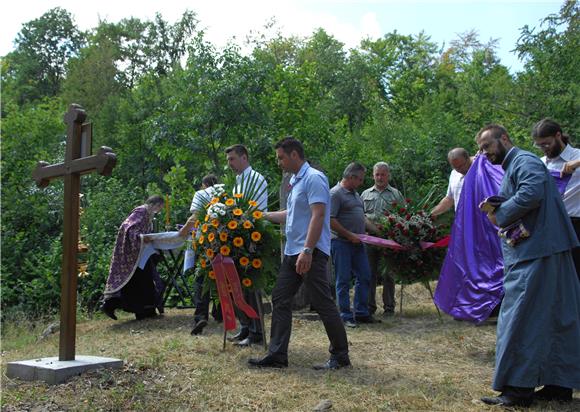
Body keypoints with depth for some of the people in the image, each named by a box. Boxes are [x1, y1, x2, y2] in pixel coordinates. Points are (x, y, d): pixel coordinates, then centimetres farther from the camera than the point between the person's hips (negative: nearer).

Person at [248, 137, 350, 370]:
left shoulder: (313, 178, -12)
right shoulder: (295, 181, 17)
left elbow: (318, 215, -21)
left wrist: (307, 251, -26)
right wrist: (263, 216, 29)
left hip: (311, 253, -10)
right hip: (293, 251, 10)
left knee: (323, 304, -3)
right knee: (280, 300, 9)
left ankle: (340, 356, 9)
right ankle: (277, 355, 15)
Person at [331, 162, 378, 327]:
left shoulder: (355, 194, 18)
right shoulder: (335, 193, -11)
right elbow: (330, 220, -18)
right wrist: (350, 235, -17)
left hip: (357, 243, 9)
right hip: (341, 243, -9)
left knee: (364, 277, 9)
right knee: (344, 280, -1)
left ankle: (361, 313, 19)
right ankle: (346, 316, 6)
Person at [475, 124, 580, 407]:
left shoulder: (524, 161, -8)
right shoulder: (513, 166, 23)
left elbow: (531, 195, -25)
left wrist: (500, 215, -13)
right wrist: (499, 211, 4)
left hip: (535, 252, -10)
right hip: (551, 252, 10)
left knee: (521, 319, -8)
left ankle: (518, 388, -3)